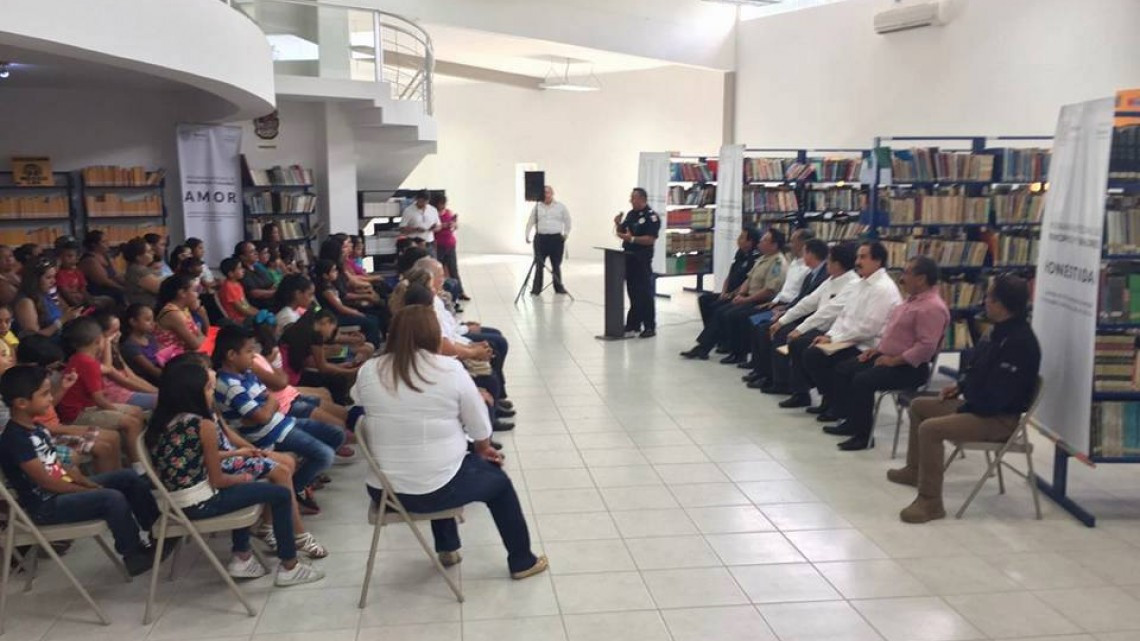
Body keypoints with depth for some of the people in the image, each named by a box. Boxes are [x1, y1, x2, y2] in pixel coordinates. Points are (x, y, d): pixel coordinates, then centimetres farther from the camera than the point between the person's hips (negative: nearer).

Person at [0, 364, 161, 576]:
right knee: (112, 498, -26)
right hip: (45, 505, -10)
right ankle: (134, 554, -7)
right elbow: (46, 482, -22)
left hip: (63, 489, 10)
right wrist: (88, 491, -14)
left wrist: (90, 484, -2)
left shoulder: (36, 428, 9)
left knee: (128, 478, 6)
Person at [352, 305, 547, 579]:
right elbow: (480, 430, -4)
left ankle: (447, 548, 48)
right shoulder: (451, 369, -11)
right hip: (437, 490, -4)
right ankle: (522, 561, 38)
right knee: (497, 479, 26)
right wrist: (483, 450, 21)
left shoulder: (368, 371, -4)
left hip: (382, 491, 4)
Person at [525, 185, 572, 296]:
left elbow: (567, 221, 11)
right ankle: (536, 288, 2)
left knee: (556, 265, 6)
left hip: (556, 238, 0)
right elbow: (530, 222, 9)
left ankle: (558, 287, 18)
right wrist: (527, 235, 2)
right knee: (539, 264, -2)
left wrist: (566, 233, 5)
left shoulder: (561, 207, 5)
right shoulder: (537, 207, 7)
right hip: (540, 238, 0)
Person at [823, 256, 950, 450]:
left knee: (862, 380, -27)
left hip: (909, 367, -11)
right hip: (887, 356, 11)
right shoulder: (913, 299, 14)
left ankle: (864, 436, -14)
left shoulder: (932, 307, -20)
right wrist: (877, 349, 12)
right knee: (843, 369, 8)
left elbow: (926, 347, -27)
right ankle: (851, 422, 15)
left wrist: (893, 361, -22)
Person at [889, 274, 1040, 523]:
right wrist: (960, 386, 8)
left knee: (930, 428, -28)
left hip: (1000, 418, -11)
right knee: (918, 406, 20)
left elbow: (996, 396, -28)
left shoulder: (1019, 342, -27)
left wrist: (964, 407, -14)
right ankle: (914, 470, 35)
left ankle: (929, 502, -22)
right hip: (979, 404, 11)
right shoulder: (1001, 330, 6)